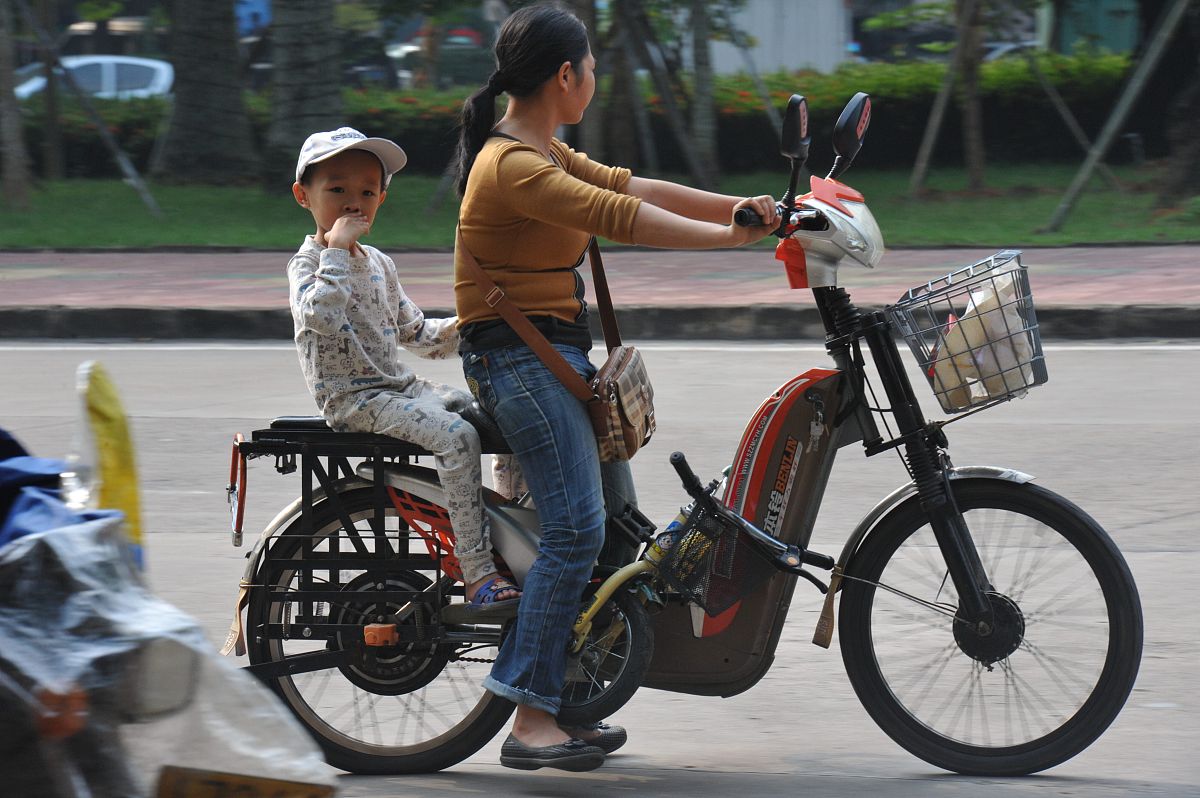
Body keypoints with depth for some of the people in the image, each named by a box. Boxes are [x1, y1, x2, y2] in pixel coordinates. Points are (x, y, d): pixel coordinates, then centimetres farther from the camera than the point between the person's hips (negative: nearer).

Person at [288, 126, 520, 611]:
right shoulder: (310, 262, -7)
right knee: (456, 435, -28)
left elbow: (411, 330, 27)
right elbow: (320, 316, -29)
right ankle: (477, 574, -31)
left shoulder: (378, 263, 18)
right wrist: (337, 248, -25)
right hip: (353, 398, -9)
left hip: (401, 388, 9)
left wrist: (455, 331, 8)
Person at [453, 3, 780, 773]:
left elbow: (632, 187, 12)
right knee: (576, 528, -17)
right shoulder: (512, 165, -18)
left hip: (556, 355, 11)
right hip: (519, 359, -11)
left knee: (613, 524, 11)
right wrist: (730, 236, -24)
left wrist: (743, 207, 5)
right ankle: (532, 722, -19)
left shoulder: (542, 153, 15)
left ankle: (570, 703, 13)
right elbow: (617, 215, -27)